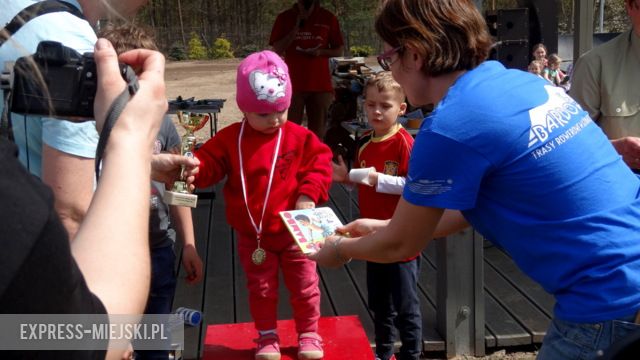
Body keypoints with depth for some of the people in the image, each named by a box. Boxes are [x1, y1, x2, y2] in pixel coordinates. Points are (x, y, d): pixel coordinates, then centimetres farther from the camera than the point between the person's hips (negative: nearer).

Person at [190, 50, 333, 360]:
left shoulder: (299, 137, -8)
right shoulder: (230, 139, -8)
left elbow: (320, 162, -7)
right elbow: (208, 164, -9)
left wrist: (309, 194, -20)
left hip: (293, 231, 0)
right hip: (252, 236, 0)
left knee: (304, 286, 12)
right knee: (261, 290, 15)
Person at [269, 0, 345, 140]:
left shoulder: (328, 18, 5)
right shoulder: (284, 17, 4)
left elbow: (340, 50, 10)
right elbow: (277, 49, -4)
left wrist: (321, 52, -10)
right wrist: (297, 26, -11)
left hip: (321, 84, 1)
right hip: (293, 84, -1)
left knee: (317, 133, 4)